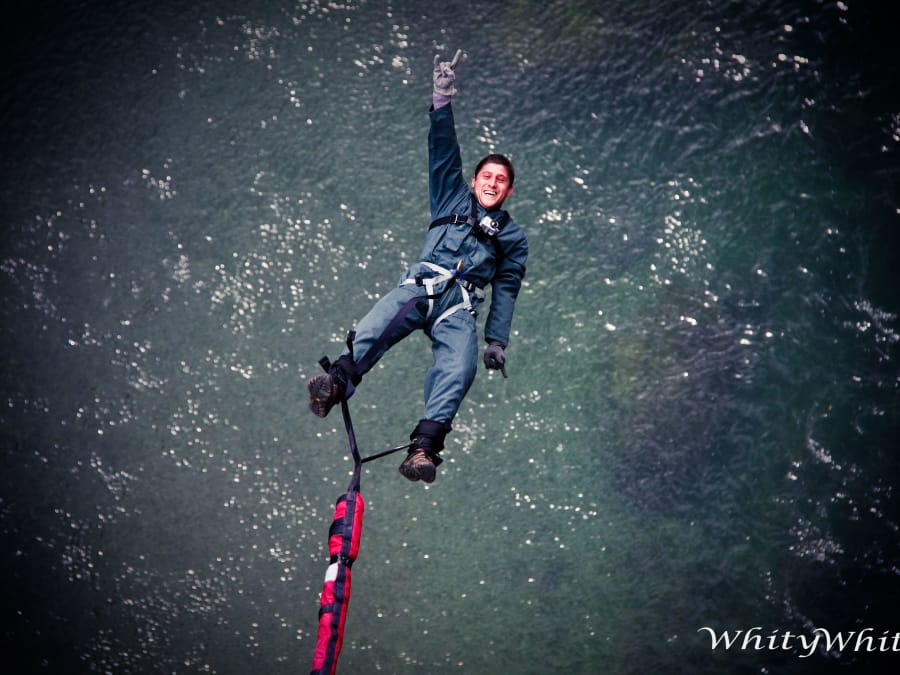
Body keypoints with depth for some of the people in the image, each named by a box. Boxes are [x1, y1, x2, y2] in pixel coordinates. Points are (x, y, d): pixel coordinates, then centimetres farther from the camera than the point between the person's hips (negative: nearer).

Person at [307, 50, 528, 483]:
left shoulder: (512, 236, 25)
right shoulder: (453, 199, 26)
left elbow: (506, 290, 20)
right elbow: (443, 154, 16)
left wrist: (497, 340, 9)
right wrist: (442, 100, 4)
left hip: (458, 305, -1)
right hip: (418, 286, 1)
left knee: (459, 369, -32)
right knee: (371, 331, -33)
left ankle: (424, 445, -48)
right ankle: (337, 382, -57)